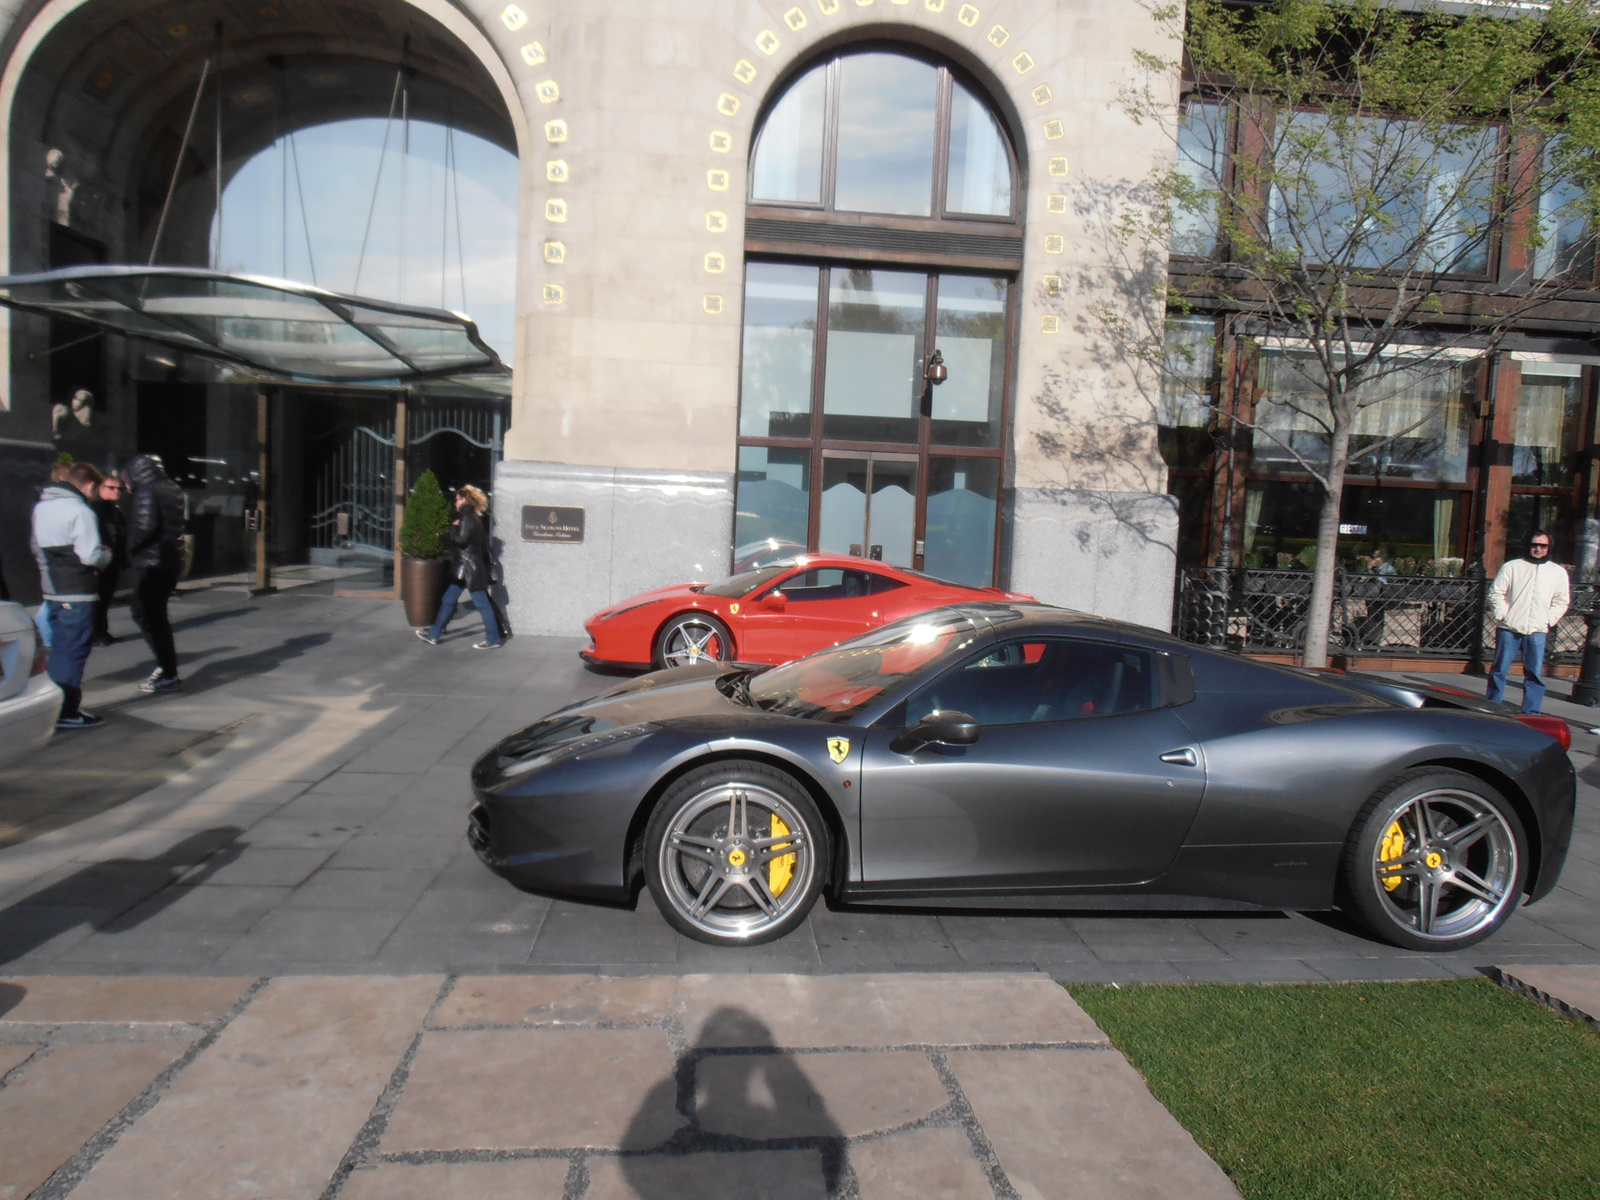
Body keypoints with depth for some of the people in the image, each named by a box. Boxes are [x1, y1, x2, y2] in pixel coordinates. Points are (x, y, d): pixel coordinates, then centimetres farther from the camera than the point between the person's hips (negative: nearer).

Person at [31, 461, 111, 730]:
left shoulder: (41, 507, 11)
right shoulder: (80, 511, -16)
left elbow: (36, 546, 19)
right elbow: (90, 556, -20)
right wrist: (106, 554, -1)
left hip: (51, 591, 8)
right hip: (77, 595, -8)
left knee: (58, 649, 17)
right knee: (74, 652, -2)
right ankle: (67, 713, 2)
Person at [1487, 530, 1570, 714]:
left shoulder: (1558, 572, 8)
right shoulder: (1512, 567, 1)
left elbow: (1562, 600, 13)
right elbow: (1496, 593, 2)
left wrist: (1548, 620, 2)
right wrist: (1502, 615, -7)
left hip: (1537, 631, 2)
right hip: (1509, 629, -2)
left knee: (1535, 673, 4)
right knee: (1499, 670, 3)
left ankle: (1530, 713, 11)